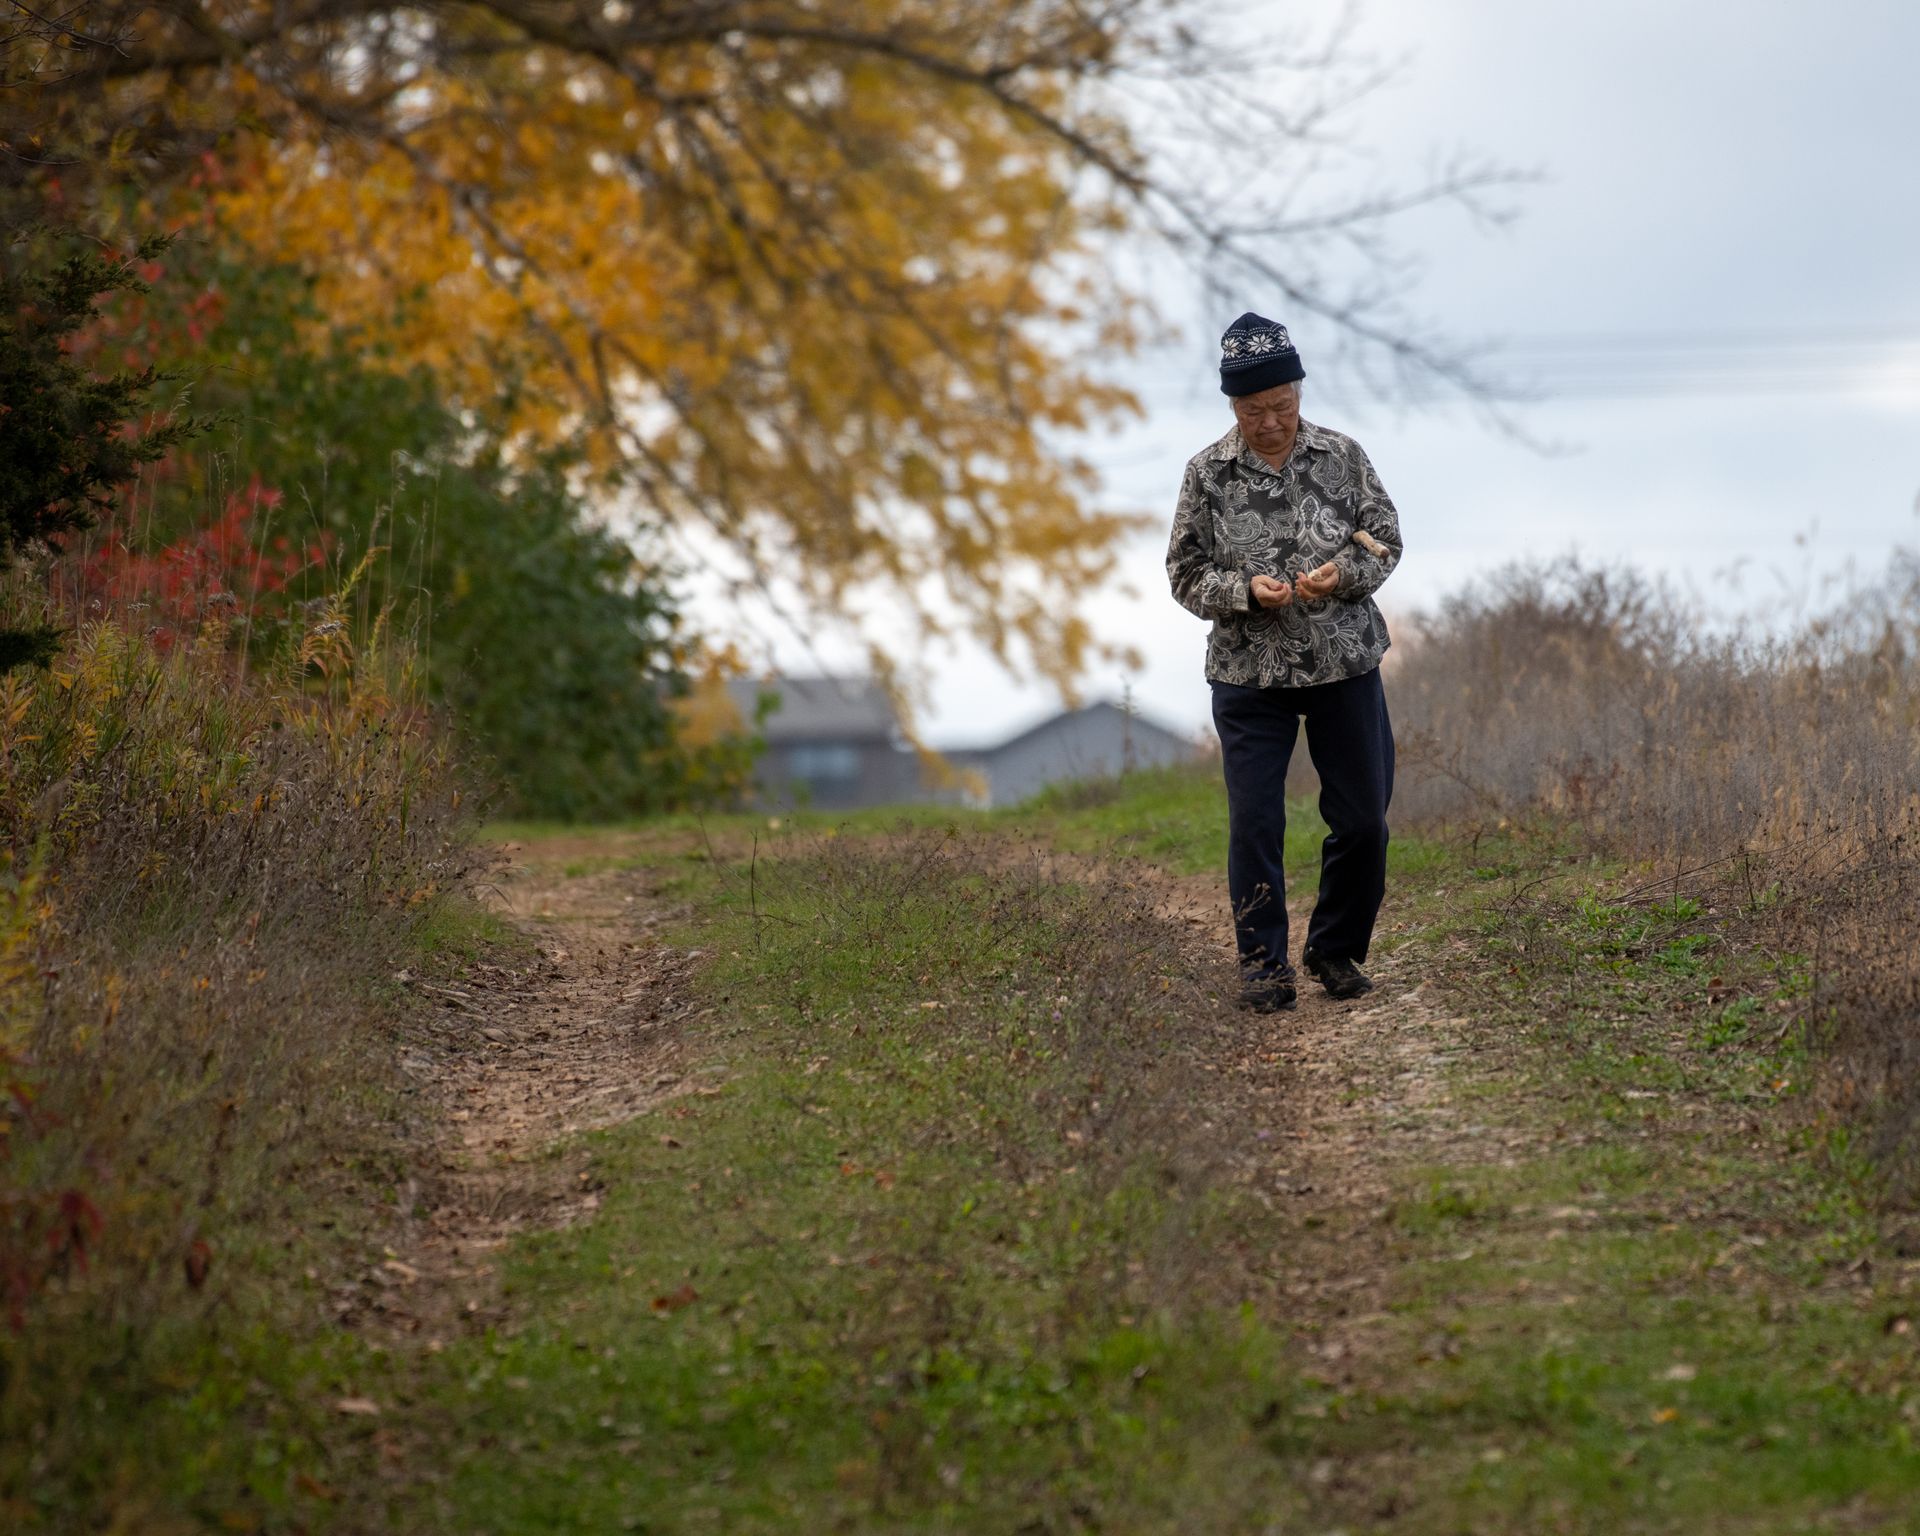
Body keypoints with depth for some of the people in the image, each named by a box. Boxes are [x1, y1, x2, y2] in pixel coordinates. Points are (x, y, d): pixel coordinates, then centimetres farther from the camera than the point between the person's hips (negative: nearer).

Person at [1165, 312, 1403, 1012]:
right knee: (1254, 823, -3)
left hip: (1345, 665, 1)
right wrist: (1247, 591, -20)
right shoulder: (1208, 473, -3)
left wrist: (1344, 573, -17)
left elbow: (1386, 541, 4)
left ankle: (1336, 952, 23)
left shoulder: (1342, 457, -1)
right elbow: (1186, 574, -1)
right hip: (1248, 673, -1)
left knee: (1362, 818, 6)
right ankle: (1263, 964, 8)